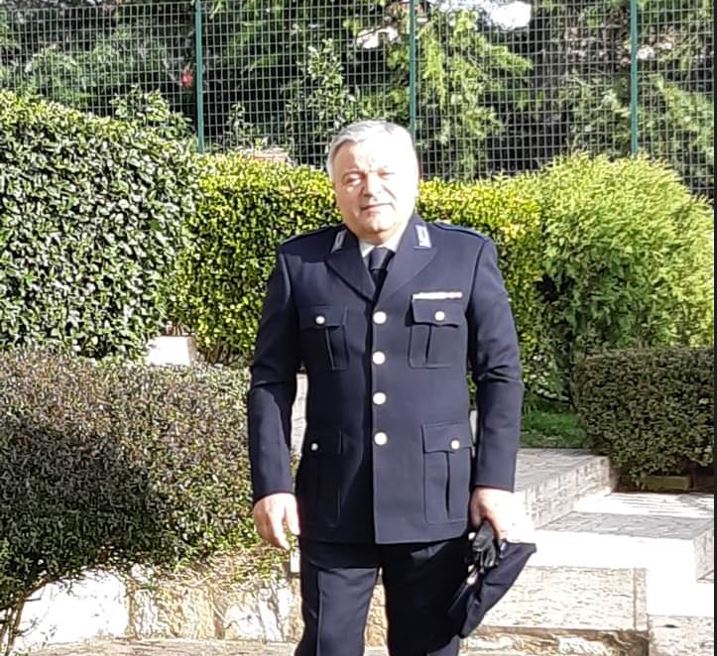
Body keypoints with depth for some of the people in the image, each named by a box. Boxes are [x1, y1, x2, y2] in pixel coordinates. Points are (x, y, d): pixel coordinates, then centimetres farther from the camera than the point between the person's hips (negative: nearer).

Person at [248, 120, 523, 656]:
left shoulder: (468, 256, 2)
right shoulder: (299, 263, 4)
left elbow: (501, 375, 3)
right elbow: (271, 382, 4)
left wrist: (495, 480, -3)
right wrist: (272, 485, -4)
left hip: (435, 501, 0)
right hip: (334, 504, 0)